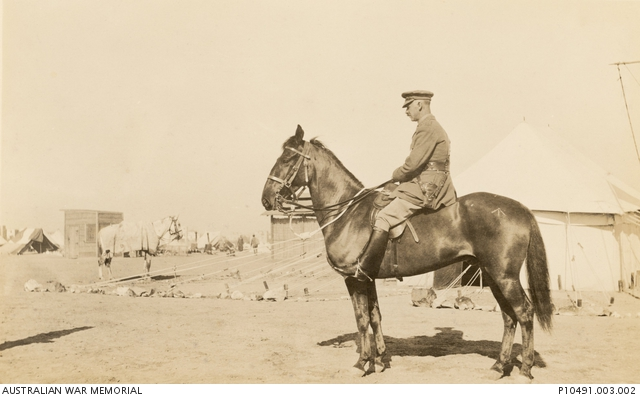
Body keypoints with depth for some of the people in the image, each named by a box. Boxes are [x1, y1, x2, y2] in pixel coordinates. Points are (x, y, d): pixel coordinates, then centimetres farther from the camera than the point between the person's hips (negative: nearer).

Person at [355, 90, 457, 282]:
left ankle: (364, 272, -19)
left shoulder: (427, 127, -12)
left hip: (426, 189, -11)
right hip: (429, 186, 12)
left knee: (383, 219, -17)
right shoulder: (432, 127, 22)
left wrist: (396, 175, -2)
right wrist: (401, 175, 13)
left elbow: (414, 163, -19)